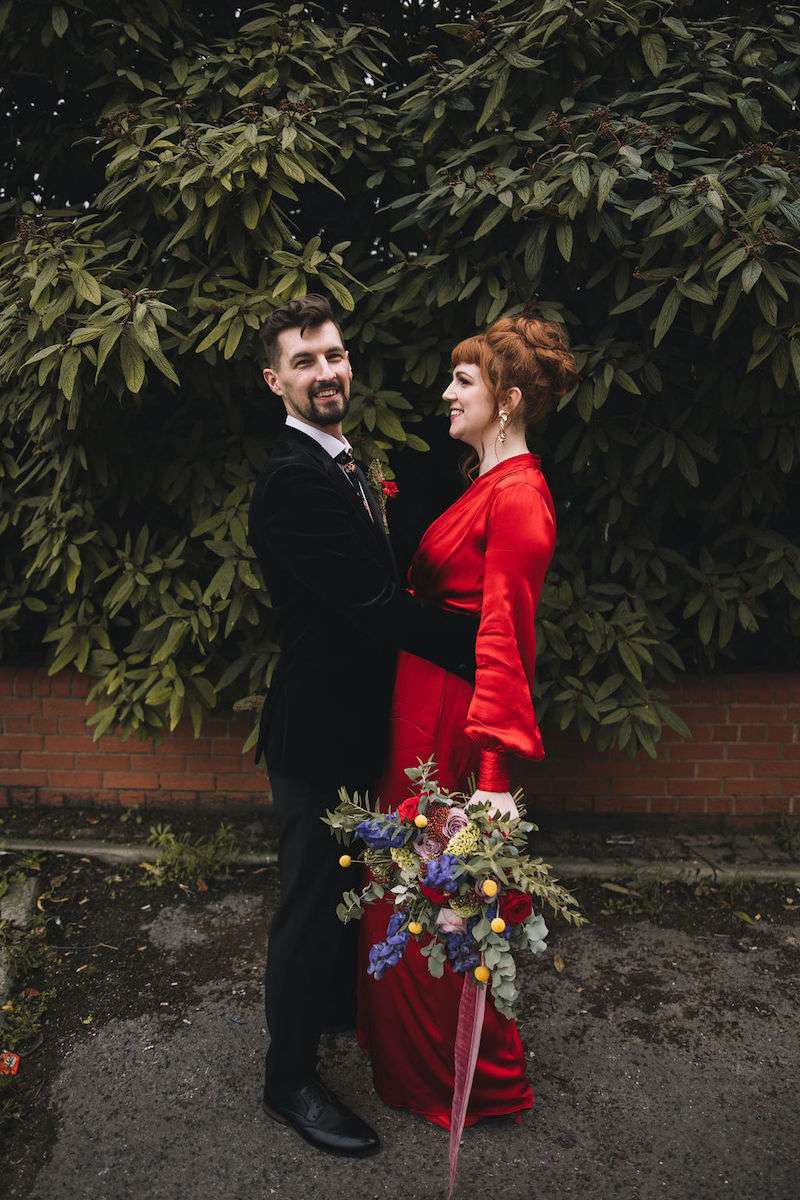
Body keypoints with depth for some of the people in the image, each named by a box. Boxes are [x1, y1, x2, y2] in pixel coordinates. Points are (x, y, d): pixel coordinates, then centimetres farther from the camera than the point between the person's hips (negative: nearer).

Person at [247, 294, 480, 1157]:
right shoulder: (293, 480, -24)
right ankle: (289, 1078, 27)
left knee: (342, 884, 27)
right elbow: (377, 602, -29)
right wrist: (488, 656, -24)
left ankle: (337, 1004, 52)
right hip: (319, 732, -10)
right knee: (311, 902, 6)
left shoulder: (339, 468, 10)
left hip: (350, 724, 10)